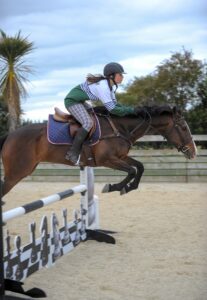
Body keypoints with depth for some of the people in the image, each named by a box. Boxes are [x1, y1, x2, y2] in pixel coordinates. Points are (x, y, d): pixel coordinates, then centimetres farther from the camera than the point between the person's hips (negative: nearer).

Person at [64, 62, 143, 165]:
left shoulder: (111, 85, 1)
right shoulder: (102, 86, -28)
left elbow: (114, 103, 7)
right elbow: (112, 109, -28)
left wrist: (129, 109, -6)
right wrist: (130, 110, -20)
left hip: (80, 101, 11)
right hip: (72, 101, -11)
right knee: (88, 123, -23)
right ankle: (73, 153, -18)